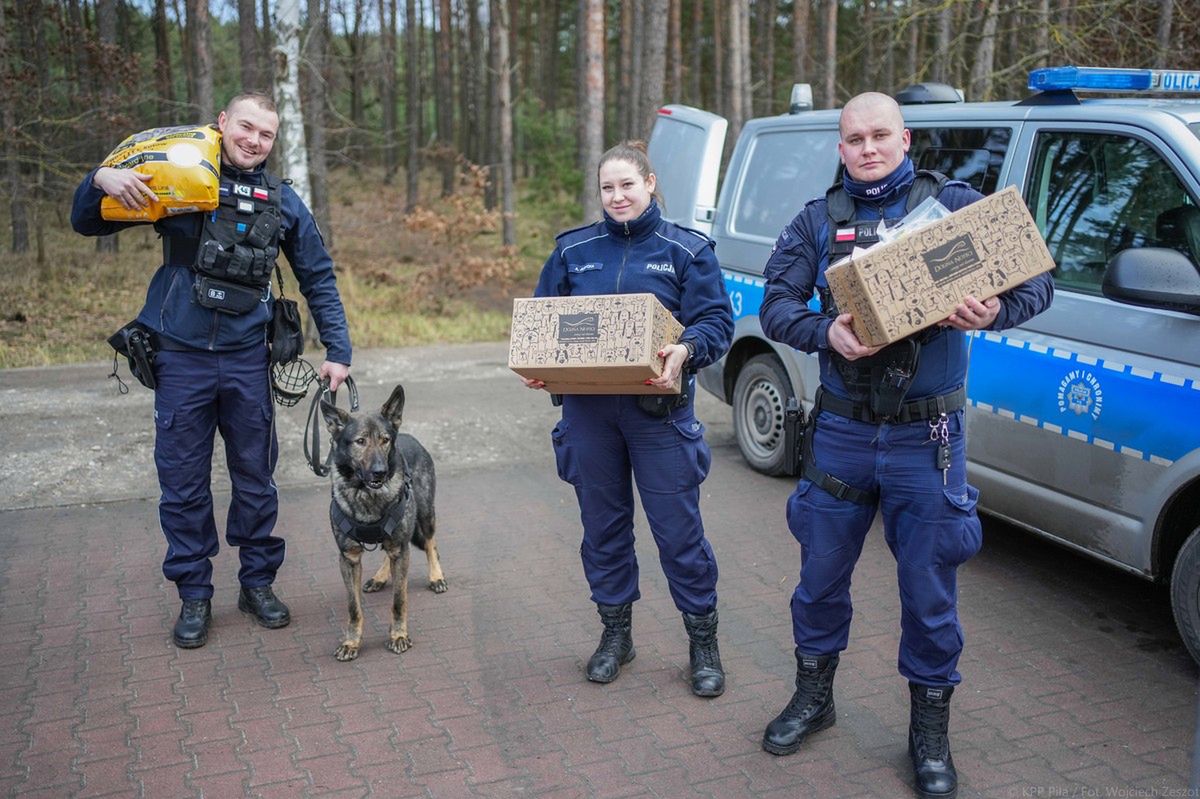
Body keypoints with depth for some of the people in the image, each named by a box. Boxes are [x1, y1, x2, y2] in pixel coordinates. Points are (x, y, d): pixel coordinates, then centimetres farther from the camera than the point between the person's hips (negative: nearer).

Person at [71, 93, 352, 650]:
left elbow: (318, 280, 12)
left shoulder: (282, 201, 5)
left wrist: (337, 351, 5)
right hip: (181, 358, -1)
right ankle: (194, 596, 20)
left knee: (255, 476, 11)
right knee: (183, 483, 6)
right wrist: (101, 180, -16)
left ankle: (258, 583, 27)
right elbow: (86, 225, 6)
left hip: (247, 360, 1)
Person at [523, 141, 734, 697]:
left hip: (658, 408, -3)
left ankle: (703, 640, 17)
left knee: (678, 526, 0)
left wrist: (685, 351, -24)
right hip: (587, 409, 3)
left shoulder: (686, 251, 1)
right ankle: (616, 633, 30)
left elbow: (716, 321, -4)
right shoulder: (573, 250, 9)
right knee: (602, 522, 12)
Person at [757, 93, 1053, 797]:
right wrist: (825, 331, -22)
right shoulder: (819, 220, 6)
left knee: (929, 588, 6)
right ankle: (813, 697, 37)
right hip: (841, 429, 2)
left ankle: (931, 732, 27)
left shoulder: (954, 203, -1)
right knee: (821, 574, 14)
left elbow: (1036, 280, -3)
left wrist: (995, 311, -26)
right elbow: (777, 302, -1)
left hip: (927, 437, -2)